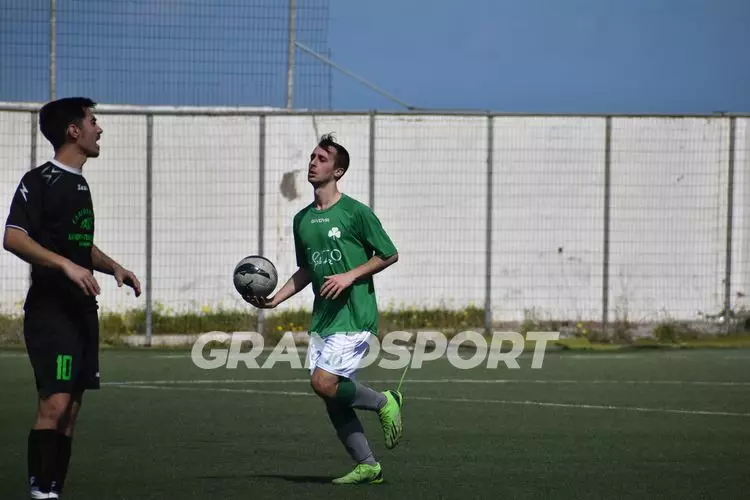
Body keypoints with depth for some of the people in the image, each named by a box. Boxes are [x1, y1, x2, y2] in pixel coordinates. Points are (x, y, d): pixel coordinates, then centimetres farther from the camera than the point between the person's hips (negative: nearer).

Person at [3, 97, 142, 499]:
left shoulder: (79, 183, 18)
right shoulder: (40, 180, -8)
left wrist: (113, 268, 16)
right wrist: (66, 265, -25)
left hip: (82, 310, 9)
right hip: (50, 310, -9)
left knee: (71, 406, 6)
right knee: (55, 402, -17)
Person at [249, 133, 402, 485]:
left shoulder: (355, 212, -8)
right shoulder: (302, 219, 12)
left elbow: (389, 255, -4)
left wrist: (350, 276, -14)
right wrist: (274, 300, 9)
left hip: (355, 315, -7)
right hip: (323, 317, 7)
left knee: (324, 383, -18)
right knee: (332, 397, 3)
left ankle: (384, 403, 6)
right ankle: (367, 466, 12)